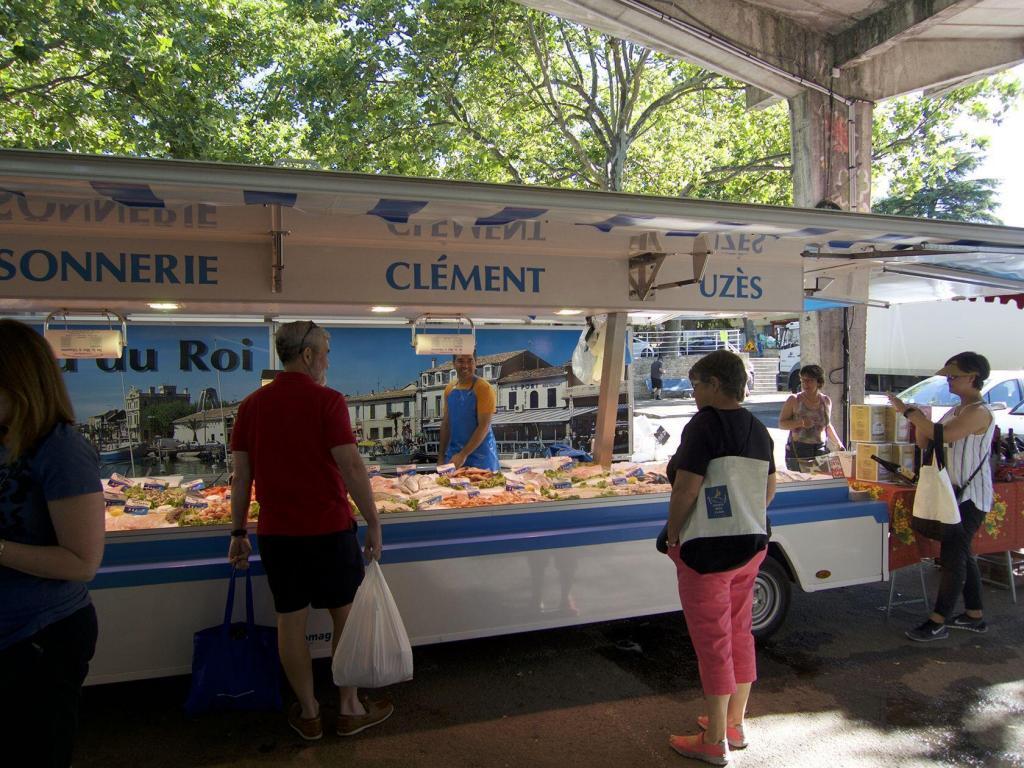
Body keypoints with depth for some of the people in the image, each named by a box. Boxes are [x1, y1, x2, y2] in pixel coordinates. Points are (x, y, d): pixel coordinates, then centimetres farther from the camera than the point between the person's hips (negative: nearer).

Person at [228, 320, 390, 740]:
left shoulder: (252, 405, 4)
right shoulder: (327, 401, -11)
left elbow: (241, 476, 5)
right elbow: (351, 467, -15)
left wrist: (239, 533, 12)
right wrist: (373, 523, -8)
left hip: (276, 532, 4)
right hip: (329, 529, -4)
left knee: (291, 621, 12)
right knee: (346, 615, 11)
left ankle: (308, 713, 24)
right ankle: (349, 708, 22)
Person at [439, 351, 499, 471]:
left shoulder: (484, 388, -11)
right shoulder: (449, 389, 7)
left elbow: (484, 426, -16)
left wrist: (463, 455, -19)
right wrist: (442, 455, 10)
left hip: (480, 456, -5)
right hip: (453, 454, 5)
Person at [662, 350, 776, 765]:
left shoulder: (705, 424, -17)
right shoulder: (757, 429, 8)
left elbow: (687, 488, -22)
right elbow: (769, 490, 14)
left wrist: (672, 533, -9)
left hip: (708, 549, -8)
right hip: (751, 544, 8)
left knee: (712, 641, 3)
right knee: (740, 633, 18)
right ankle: (734, 723, 33)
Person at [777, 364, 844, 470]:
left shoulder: (826, 401, 11)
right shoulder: (794, 400, -2)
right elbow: (781, 423, -3)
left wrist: (838, 443, 16)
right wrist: (800, 423, -18)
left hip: (820, 449, 3)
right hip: (797, 451, -3)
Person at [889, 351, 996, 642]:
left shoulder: (979, 412, -17)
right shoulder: (956, 411, 13)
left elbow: (942, 435, -31)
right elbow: (926, 442, 14)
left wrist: (908, 410, -24)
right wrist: (918, 420, -4)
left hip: (970, 497, -10)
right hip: (955, 493, 10)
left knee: (952, 556, -6)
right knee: (961, 554, 17)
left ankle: (938, 622, -1)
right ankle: (975, 615, 29)